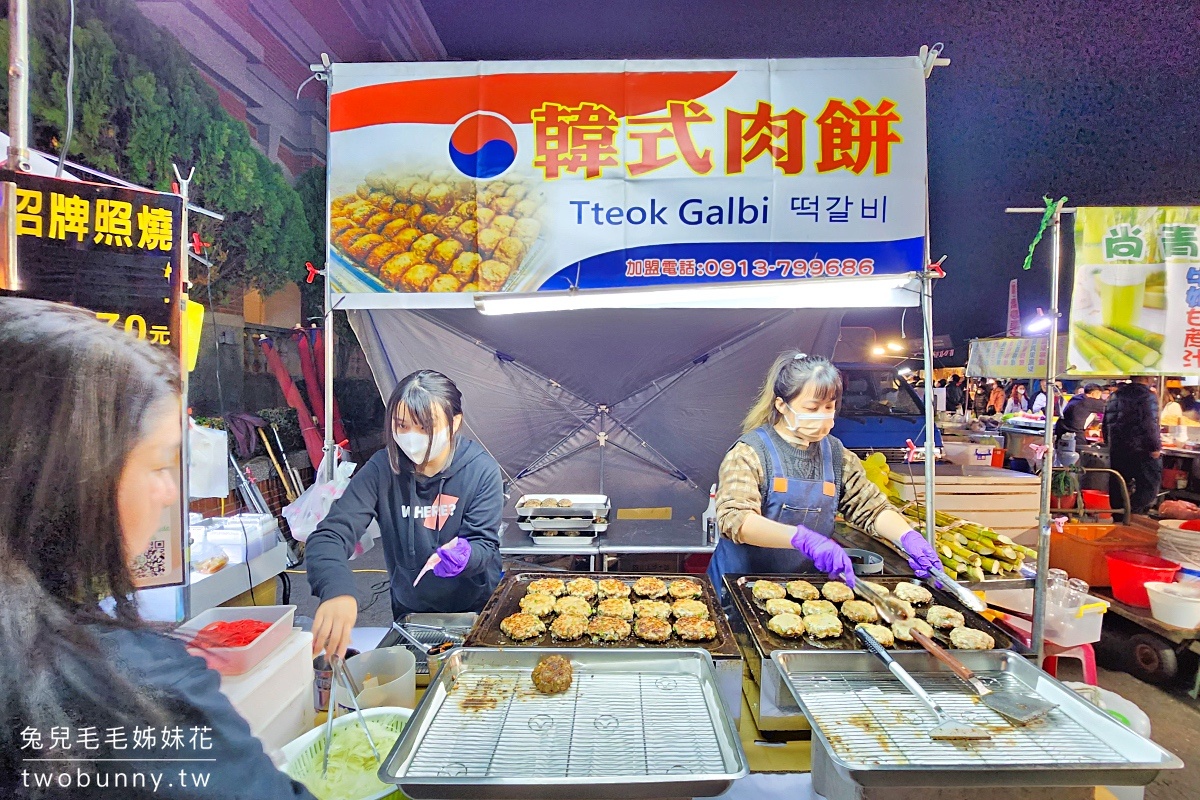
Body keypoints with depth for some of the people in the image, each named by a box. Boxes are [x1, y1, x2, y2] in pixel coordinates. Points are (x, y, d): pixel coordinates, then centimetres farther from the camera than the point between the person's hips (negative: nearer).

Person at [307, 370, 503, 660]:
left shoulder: (481, 469, -13)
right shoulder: (382, 469, -11)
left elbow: (485, 544, -10)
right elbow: (328, 536, -19)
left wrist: (465, 556, -35)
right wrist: (337, 590, -40)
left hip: (478, 611, -1)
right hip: (410, 612, 2)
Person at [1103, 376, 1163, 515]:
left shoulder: (1115, 395, 12)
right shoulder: (1147, 396, -12)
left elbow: (1106, 424, 17)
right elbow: (1150, 425, -19)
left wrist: (1110, 443, 24)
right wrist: (1155, 447, -12)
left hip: (1116, 450, 7)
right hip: (1141, 451, -7)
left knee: (1118, 487, 13)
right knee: (1148, 487, 1)